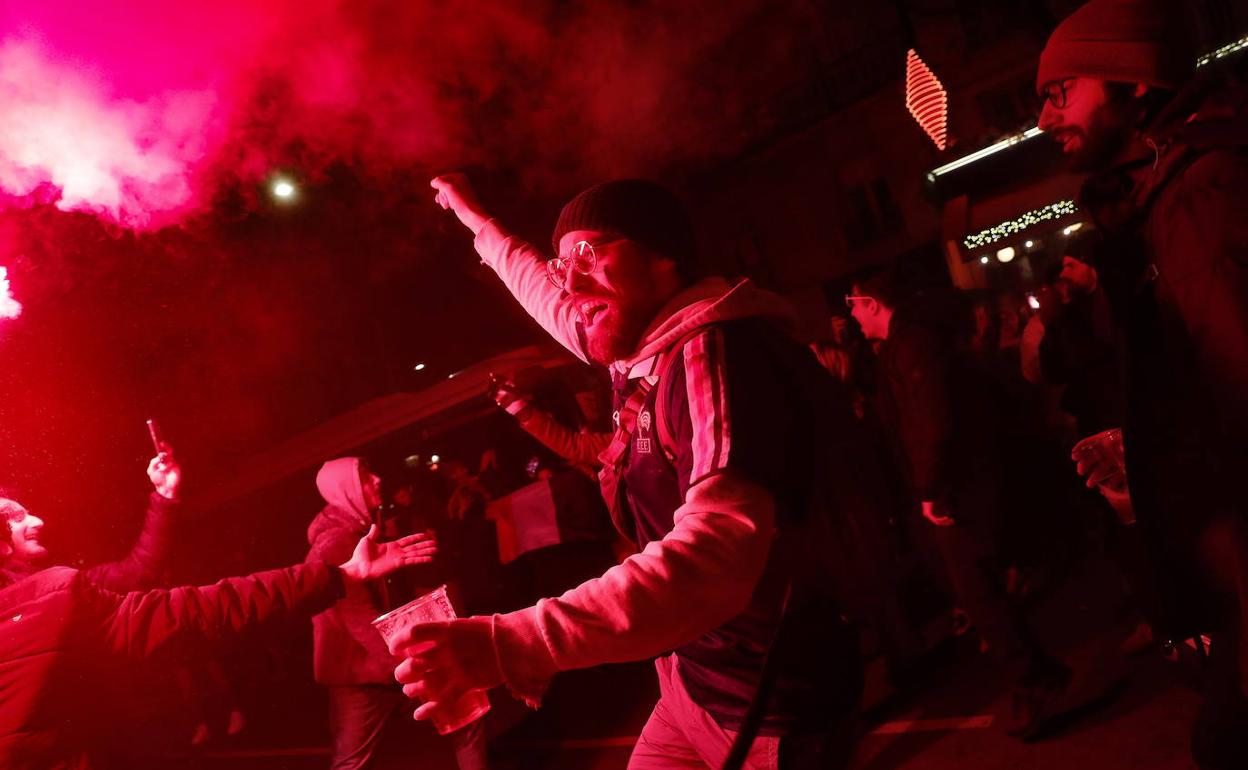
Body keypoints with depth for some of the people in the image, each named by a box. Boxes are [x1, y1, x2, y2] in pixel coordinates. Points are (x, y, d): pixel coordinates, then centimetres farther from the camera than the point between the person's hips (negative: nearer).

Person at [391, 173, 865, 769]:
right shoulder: (639, 350, 2)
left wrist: (503, 645, -43)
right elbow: (554, 302, 23)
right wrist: (476, 219, 37)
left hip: (772, 708, -7)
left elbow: (712, 559, -37)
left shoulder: (718, 352, -24)